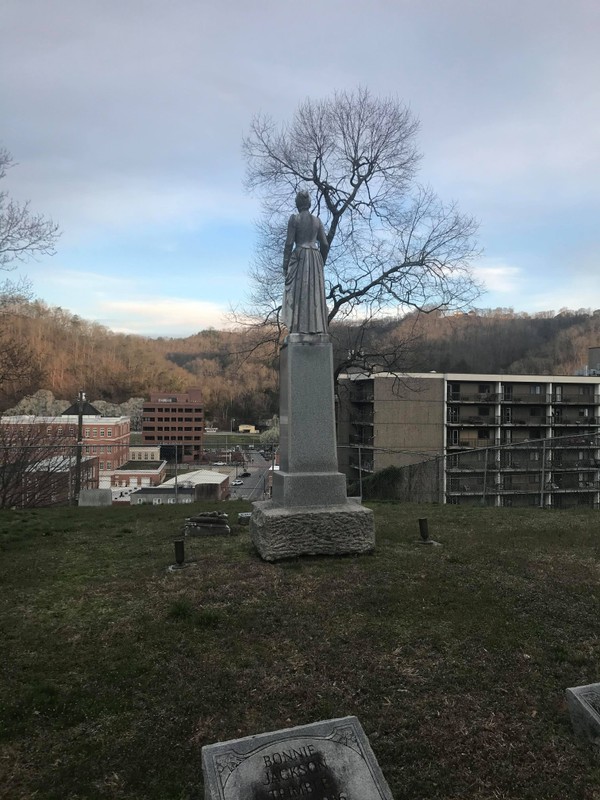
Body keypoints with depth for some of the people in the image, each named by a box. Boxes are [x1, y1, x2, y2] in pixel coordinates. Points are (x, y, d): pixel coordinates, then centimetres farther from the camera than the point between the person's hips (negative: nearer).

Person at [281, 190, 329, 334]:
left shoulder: (294, 218, -2)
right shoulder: (317, 220, 11)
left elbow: (289, 243, -8)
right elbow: (325, 244, 9)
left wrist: (285, 265, -3)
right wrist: (321, 263, 19)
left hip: (299, 258, -4)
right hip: (315, 259, 4)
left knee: (298, 294, -6)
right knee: (315, 294, 3)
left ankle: (299, 331, -14)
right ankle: (316, 330, -2)